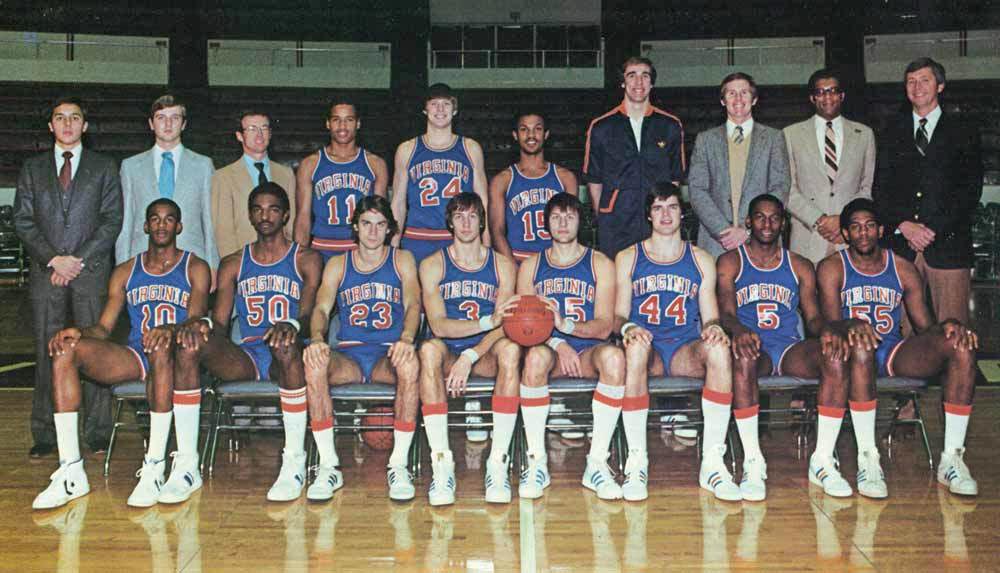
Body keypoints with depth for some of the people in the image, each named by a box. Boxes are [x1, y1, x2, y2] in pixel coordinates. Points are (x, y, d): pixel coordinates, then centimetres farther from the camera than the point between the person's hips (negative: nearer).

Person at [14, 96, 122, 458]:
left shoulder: (104, 168, 10)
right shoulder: (33, 169, 15)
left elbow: (112, 220, 2)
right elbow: (23, 221, 8)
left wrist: (79, 260, -8)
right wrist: (53, 259, -6)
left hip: (91, 271, -2)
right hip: (45, 273, 2)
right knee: (47, 353, 2)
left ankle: (97, 434, 4)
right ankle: (45, 435, 9)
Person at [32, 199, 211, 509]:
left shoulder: (195, 268, 8)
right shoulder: (125, 272, 19)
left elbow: (196, 319, -7)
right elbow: (104, 327, 12)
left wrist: (170, 330, -30)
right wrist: (79, 332, -12)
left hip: (175, 355, -4)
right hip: (133, 356, 4)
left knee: (161, 347, -40)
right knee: (66, 349, -22)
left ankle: (154, 469, -40)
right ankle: (71, 472, -25)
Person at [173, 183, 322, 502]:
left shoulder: (306, 260, 11)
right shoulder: (232, 265, 20)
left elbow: (309, 314, -4)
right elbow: (220, 324, 11)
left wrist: (292, 324, -30)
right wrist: (203, 325, -15)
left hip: (282, 357, -3)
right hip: (244, 357, 3)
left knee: (287, 345, -40)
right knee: (189, 344, -26)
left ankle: (295, 462, -32)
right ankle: (186, 464, -28)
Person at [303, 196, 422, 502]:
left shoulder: (402, 260, 13)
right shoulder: (337, 265, 15)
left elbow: (413, 305, -2)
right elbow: (321, 308, 2)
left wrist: (406, 338, -25)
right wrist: (317, 338, -22)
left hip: (388, 353, -1)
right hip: (348, 354, 1)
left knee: (410, 363, -37)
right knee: (313, 364, -32)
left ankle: (399, 465, -27)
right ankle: (328, 466, -25)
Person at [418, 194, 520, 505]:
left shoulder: (503, 265, 4)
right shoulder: (432, 265, 1)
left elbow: (502, 327, -8)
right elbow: (438, 325, -12)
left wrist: (469, 357, -25)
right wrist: (488, 321, -28)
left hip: (486, 354, 1)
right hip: (449, 353, 0)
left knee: (510, 349, -33)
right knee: (430, 349, -34)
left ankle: (499, 463, -32)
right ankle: (441, 465, -35)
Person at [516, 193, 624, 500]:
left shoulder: (600, 264, 9)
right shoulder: (531, 266, 14)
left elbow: (604, 325, -2)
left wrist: (566, 325, -23)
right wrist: (556, 343, -16)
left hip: (587, 351, 0)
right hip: (549, 347, 0)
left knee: (613, 356, -35)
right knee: (535, 355, -36)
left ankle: (597, 462, -27)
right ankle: (536, 462, -26)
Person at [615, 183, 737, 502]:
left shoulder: (701, 260, 16)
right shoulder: (628, 258, 12)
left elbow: (710, 317, 12)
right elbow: (618, 315, 6)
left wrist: (713, 327, -12)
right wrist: (628, 328, -18)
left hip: (686, 350, 1)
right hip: (647, 349, -1)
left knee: (719, 348, -33)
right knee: (636, 347, -38)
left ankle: (712, 463, -29)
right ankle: (636, 461, -32)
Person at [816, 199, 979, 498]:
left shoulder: (904, 269, 13)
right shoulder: (832, 268, 4)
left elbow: (924, 326, 10)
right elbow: (831, 324, -8)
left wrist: (948, 326, -14)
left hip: (895, 351, 3)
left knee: (962, 348, -24)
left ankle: (952, 459, -22)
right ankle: (867, 459, -36)